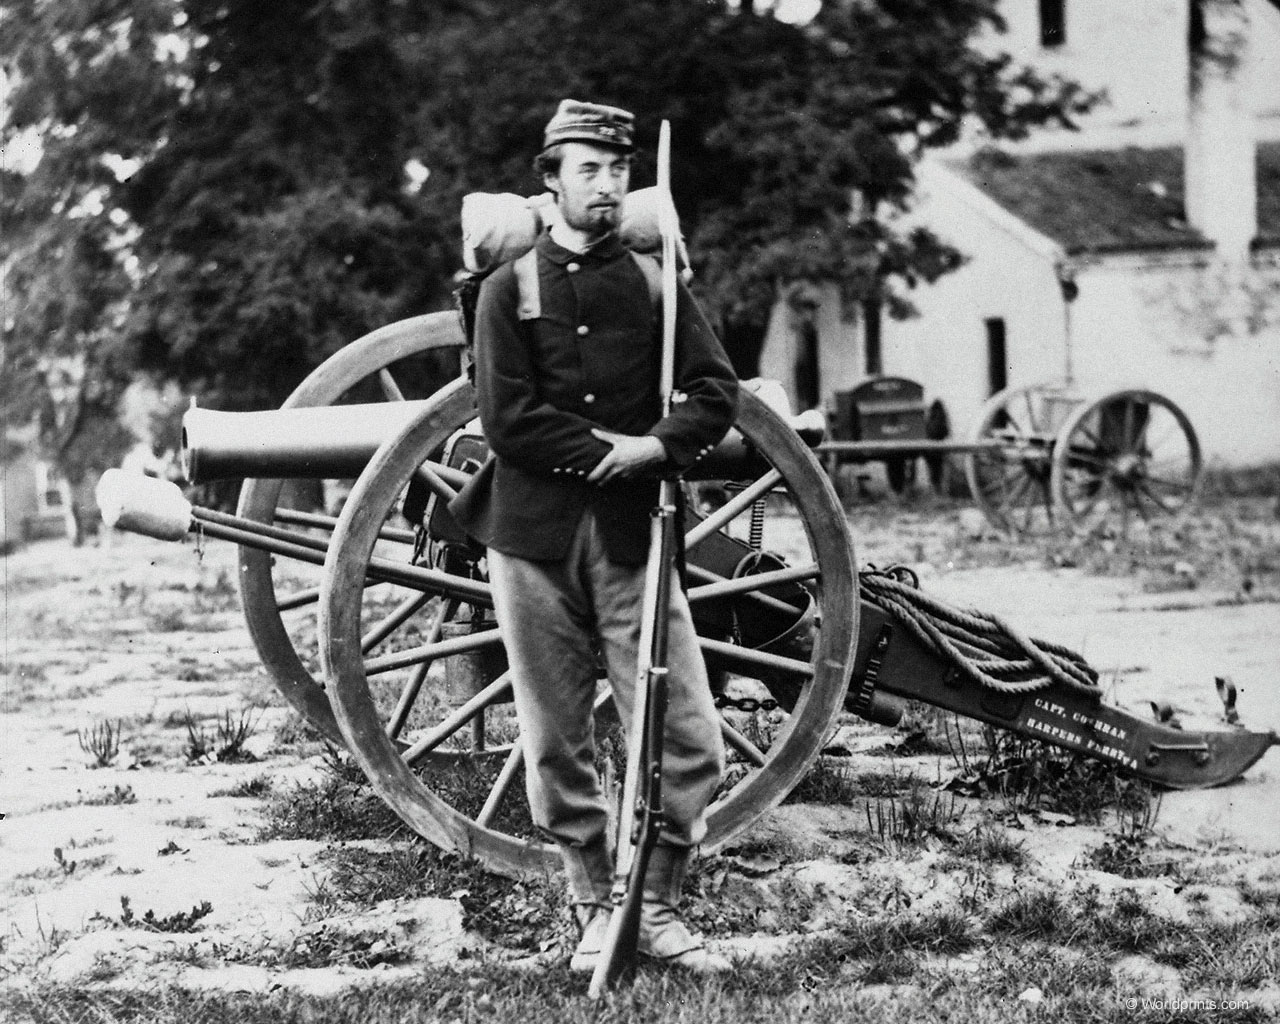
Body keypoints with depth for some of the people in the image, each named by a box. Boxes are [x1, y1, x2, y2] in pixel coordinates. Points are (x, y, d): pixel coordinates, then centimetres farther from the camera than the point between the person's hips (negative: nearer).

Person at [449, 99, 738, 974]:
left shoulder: (654, 284, 10)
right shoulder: (509, 289, 4)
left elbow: (717, 393, 1)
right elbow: (508, 422, -5)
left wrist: (656, 448, -16)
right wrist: (609, 449, -10)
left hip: (632, 535, 1)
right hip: (533, 538, -1)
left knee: (691, 741, -5)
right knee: (557, 745, 5)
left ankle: (660, 910, 9)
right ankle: (594, 911, 19)